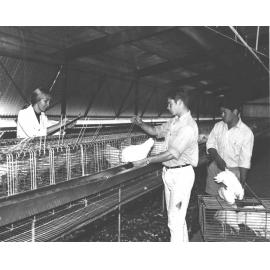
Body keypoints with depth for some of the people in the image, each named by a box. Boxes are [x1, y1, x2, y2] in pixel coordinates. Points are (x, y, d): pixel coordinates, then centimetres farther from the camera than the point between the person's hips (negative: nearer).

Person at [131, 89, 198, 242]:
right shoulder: (173, 122, 9)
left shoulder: (188, 126, -19)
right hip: (169, 172, 9)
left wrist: (147, 161, -22)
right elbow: (155, 131, 21)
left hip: (182, 174, -9)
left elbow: (173, 153, -24)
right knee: (176, 216, 18)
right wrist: (141, 123, 3)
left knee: (175, 219, -6)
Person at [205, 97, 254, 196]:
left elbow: (245, 161, -10)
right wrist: (218, 159, -13)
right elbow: (210, 144, 7)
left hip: (233, 171, -3)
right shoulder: (218, 126, 2)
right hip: (215, 168, 4)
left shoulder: (246, 132, -10)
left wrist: (242, 183, -11)